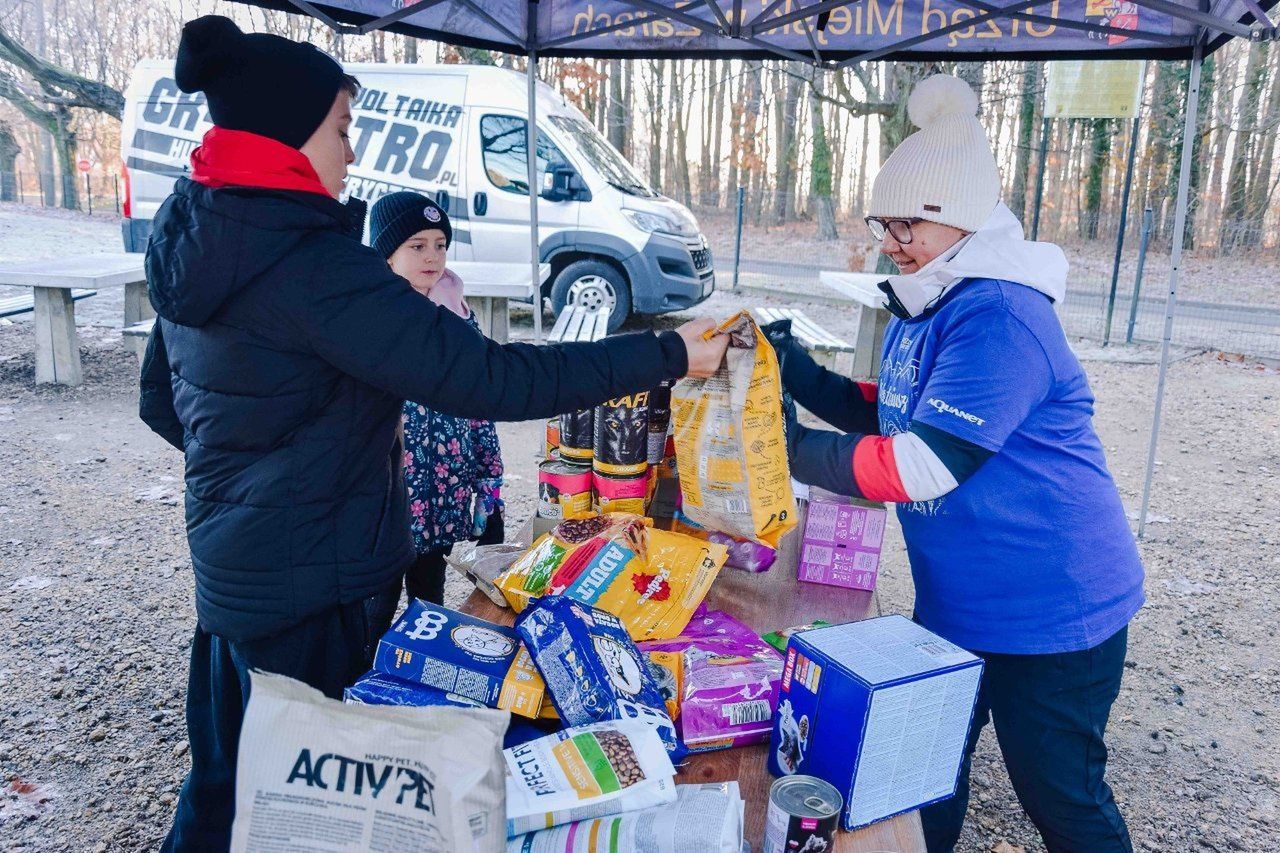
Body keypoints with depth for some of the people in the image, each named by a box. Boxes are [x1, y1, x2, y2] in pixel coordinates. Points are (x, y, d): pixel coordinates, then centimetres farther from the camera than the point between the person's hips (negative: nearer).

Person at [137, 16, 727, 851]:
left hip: (233, 566, 9)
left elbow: (161, 403, 14)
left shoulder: (193, 242, 4)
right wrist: (668, 354, -22)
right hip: (308, 586, -8)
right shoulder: (312, 264, -25)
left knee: (229, 780, 27)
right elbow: (488, 379, -29)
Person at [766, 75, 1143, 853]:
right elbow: (893, 415, 16)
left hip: (1050, 610, -9)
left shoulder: (999, 316, -25)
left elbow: (925, 465, -30)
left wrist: (796, 451, -23)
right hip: (955, 601, 9)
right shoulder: (925, 307, 6)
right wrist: (800, 373, 2)